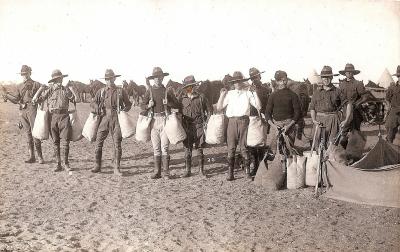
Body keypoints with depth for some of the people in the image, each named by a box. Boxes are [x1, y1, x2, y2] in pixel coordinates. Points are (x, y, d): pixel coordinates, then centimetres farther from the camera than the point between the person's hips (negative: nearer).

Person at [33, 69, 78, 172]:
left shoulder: (66, 89, 9)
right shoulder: (49, 90, 7)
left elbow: (76, 99, 11)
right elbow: (35, 99, 7)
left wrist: (71, 89, 7)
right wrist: (41, 88, 1)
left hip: (64, 116, 0)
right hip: (53, 116, 0)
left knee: (66, 141, -6)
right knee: (55, 142, 5)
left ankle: (66, 163, 6)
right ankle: (58, 164, 12)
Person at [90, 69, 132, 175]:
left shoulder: (121, 91, 9)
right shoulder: (101, 92, 12)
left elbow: (128, 104, 17)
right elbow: (93, 103, 14)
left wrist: (124, 110, -1)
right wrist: (96, 108, -6)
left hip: (116, 119, -1)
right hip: (104, 118, 1)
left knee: (117, 144, -2)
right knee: (98, 143, -1)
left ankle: (116, 168, 5)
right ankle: (98, 166, 12)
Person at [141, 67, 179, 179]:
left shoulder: (167, 90, 7)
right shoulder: (149, 91, 11)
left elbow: (177, 105, 7)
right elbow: (142, 105, 13)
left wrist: (168, 103, -10)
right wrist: (148, 105, -7)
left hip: (165, 119, -2)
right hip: (154, 120, 2)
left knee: (165, 147, -6)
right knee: (156, 148, 5)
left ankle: (166, 172, 0)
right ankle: (157, 172, 11)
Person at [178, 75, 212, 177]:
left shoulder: (200, 97, 1)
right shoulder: (182, 98, 5)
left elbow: (209, 110, 8)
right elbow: (179, 112, 12)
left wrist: (206, 122, 0)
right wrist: (181, 125, 3)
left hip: (199, 126, -1)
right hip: (187, 127, 2)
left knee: (199, 149, 2)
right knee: (187, 149, 1)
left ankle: (201, 169, 15)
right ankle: (188, 171, 9)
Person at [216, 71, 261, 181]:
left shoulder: (248, 93, 10)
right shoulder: (229, 94, 13)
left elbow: (258, 107, 2)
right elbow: (219, 107, 10)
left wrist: (255, 93, -2)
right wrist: (222, 95, 4)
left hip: (244, 121, -1)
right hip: (232, 121, 1)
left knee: (244, 147, 0)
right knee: (231, 148, 0)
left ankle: (247, 171, 9)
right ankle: (230, 173, 4)